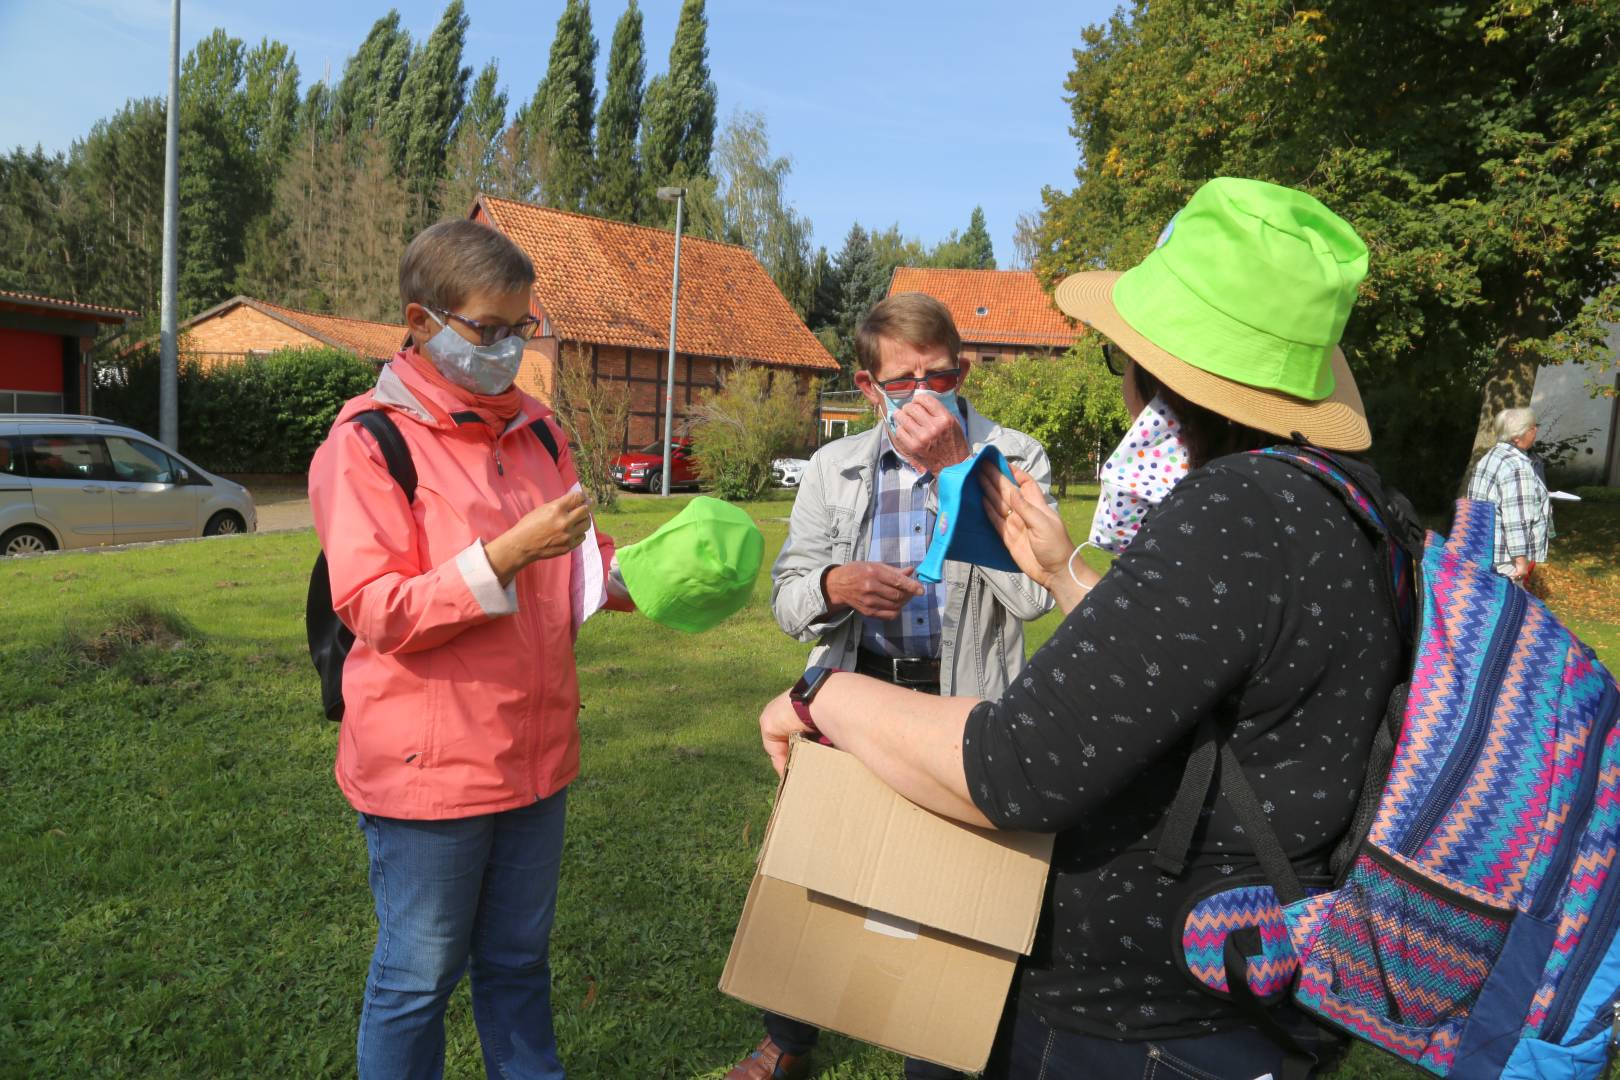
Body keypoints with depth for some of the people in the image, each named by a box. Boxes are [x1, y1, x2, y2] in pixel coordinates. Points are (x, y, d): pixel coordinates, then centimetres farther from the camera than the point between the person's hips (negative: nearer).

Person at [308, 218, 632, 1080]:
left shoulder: (535, 429, 8)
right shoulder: (368, 444, -11)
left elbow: (573, 565, 16)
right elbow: (374, 612, -18)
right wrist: (511, 552, -27)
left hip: (534, 751, 6)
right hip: (429, 766, -6)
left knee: (519, 961, 20)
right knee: (418, 977, 10)